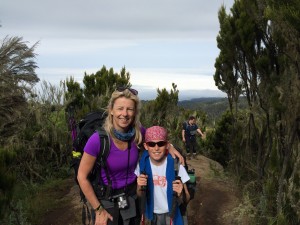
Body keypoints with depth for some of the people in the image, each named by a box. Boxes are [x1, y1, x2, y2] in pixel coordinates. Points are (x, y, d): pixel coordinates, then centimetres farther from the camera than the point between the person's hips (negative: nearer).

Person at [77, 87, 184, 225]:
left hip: (132, 195, 4)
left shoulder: (138, 132, -15)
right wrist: (98, 210, -13)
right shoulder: (98, 140, -27)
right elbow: (82, 177, -16)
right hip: (107, 198, -4)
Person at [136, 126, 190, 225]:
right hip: (152, 214, 2)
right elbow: (139, 195, -2)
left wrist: (180, 194, -32)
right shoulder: (142, 164, -13)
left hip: (171, 215, -2)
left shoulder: (175, 166, -20)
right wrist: (140, 187, -22)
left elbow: (186, 200, -11)